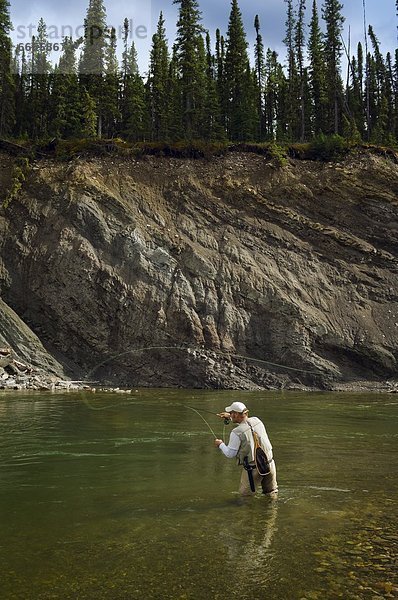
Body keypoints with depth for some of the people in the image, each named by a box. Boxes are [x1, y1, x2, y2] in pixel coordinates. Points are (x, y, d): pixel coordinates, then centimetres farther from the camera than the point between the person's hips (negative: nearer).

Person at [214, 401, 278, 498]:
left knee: (244, 493, 17)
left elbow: (230, 454, -8)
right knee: (271, 492, 23)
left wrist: (220, 444, 9)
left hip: (253, 468, -5)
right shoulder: (257, 420, -2)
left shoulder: (236, 433, -19)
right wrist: (230, 418, 29)